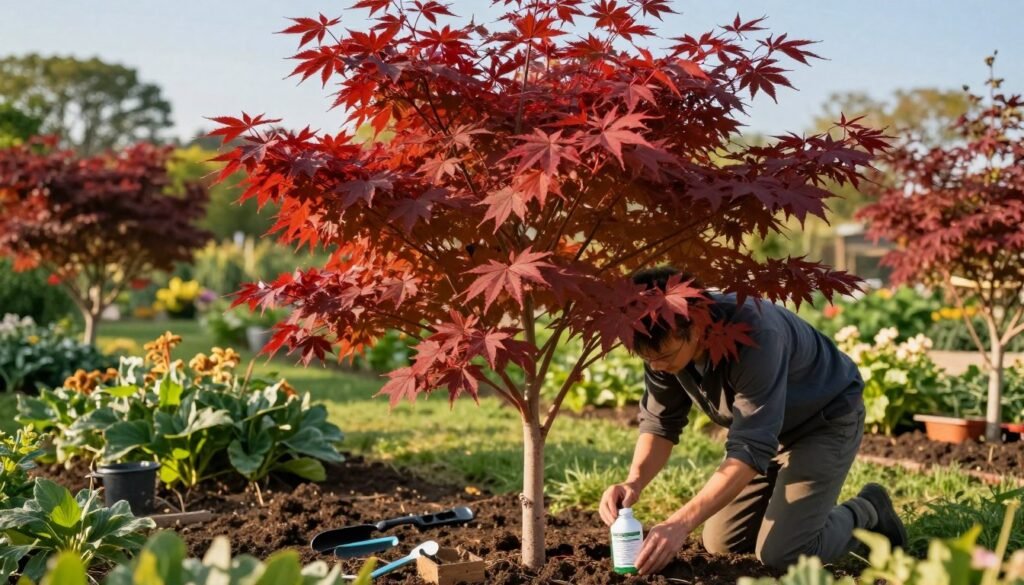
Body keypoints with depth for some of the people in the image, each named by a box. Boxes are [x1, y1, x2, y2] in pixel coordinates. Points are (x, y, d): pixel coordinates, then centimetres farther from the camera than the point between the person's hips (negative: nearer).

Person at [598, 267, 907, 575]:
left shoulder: (754, 336, -40)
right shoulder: (664, 345, -19)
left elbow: (751, 449, -41)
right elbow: (660, 422, -9)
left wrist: (682, 522, -48)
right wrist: (634, 482, -29)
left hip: (826, 419, -7)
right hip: (766, 426, 7)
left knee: (781, 553, -16)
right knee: (720, 543, 4)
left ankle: (867, 513, 10)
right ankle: (795, 501, 28)